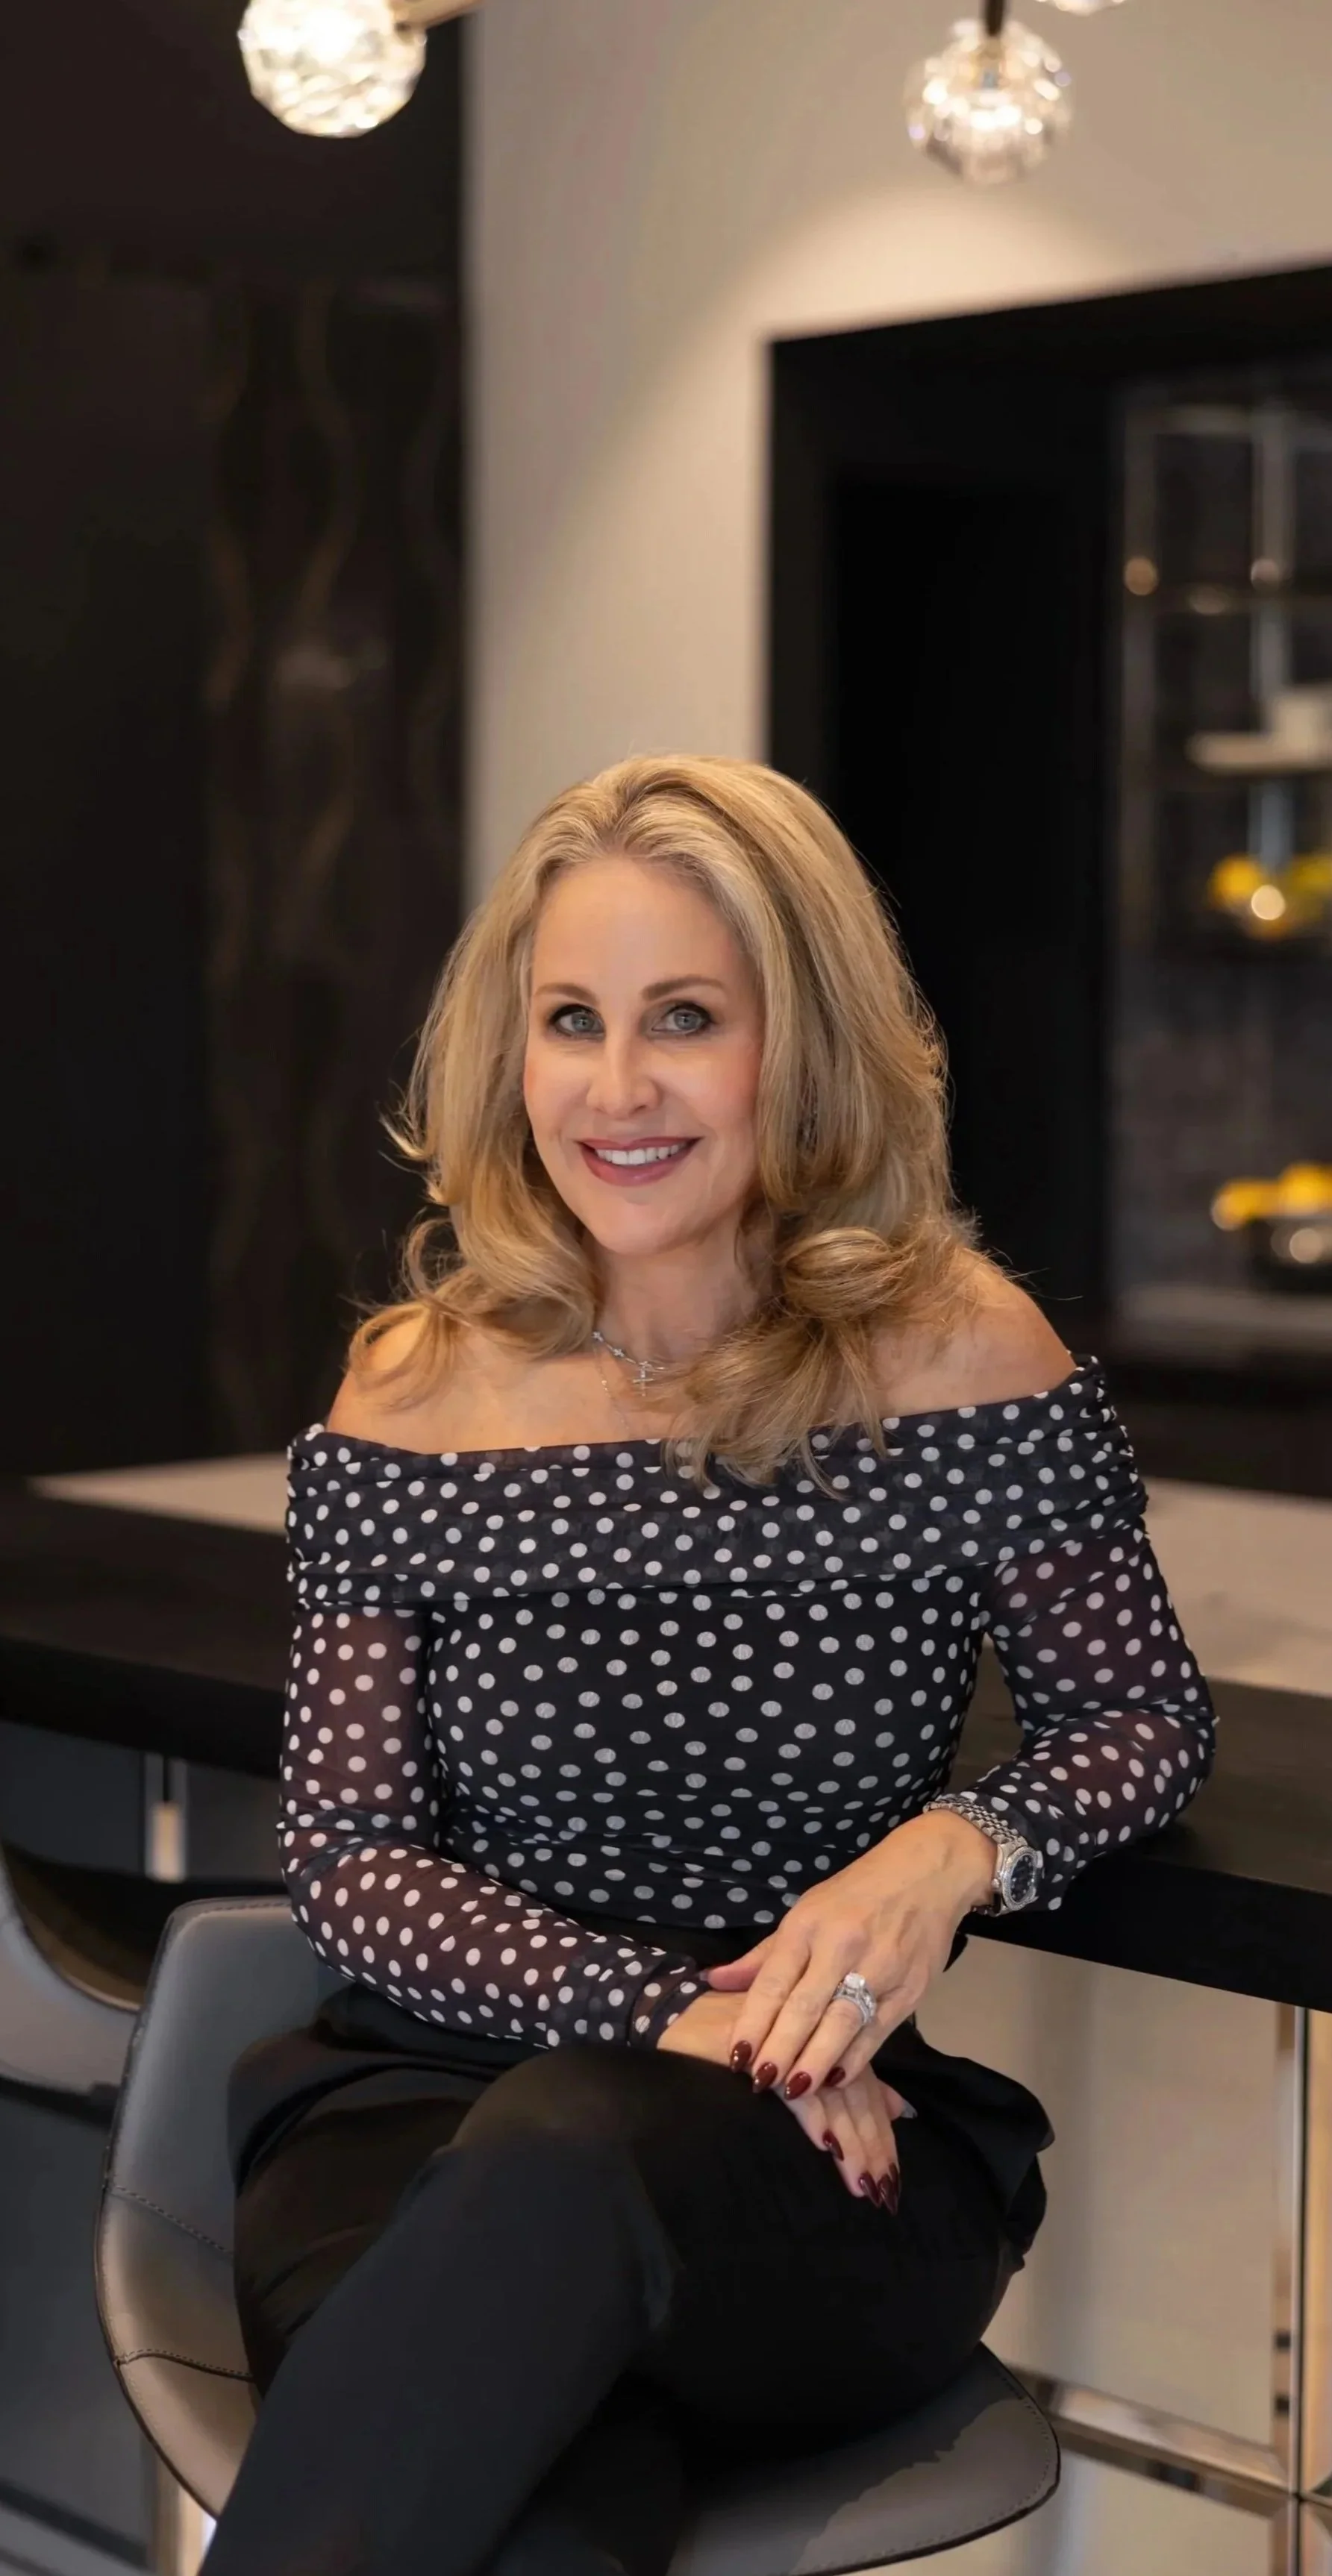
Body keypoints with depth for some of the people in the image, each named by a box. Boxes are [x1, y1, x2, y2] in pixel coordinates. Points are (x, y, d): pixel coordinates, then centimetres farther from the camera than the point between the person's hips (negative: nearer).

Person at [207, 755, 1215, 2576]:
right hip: (427, 2105, 0)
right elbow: (348, 1863, 4)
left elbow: (1147, 1713, 12)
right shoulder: (415, 1397, 4)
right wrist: (667, 2011, -13)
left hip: (834, 2158, 0)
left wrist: (961, 1851, -11)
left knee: (571, 2152, -38)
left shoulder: (964, 1362, 0)